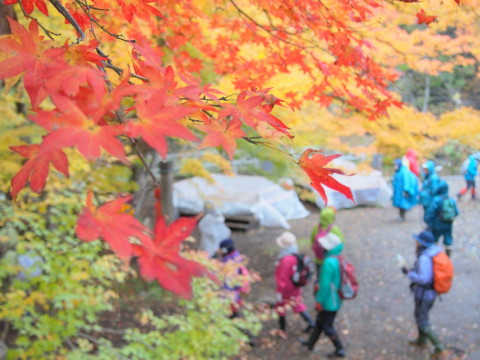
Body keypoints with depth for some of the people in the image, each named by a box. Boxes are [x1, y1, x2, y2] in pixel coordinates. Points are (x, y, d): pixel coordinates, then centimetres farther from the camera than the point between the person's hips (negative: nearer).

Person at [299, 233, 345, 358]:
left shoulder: (329, 262, -28)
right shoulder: (339, 260, -2)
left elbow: (325, 284, -25)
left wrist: (319, 301, -14)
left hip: (329, 301, -8)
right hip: (336, 299, 8)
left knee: (327, 326, 9)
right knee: (320, 321, 23)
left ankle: (339, 350, 20)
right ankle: (310, 343, 39)